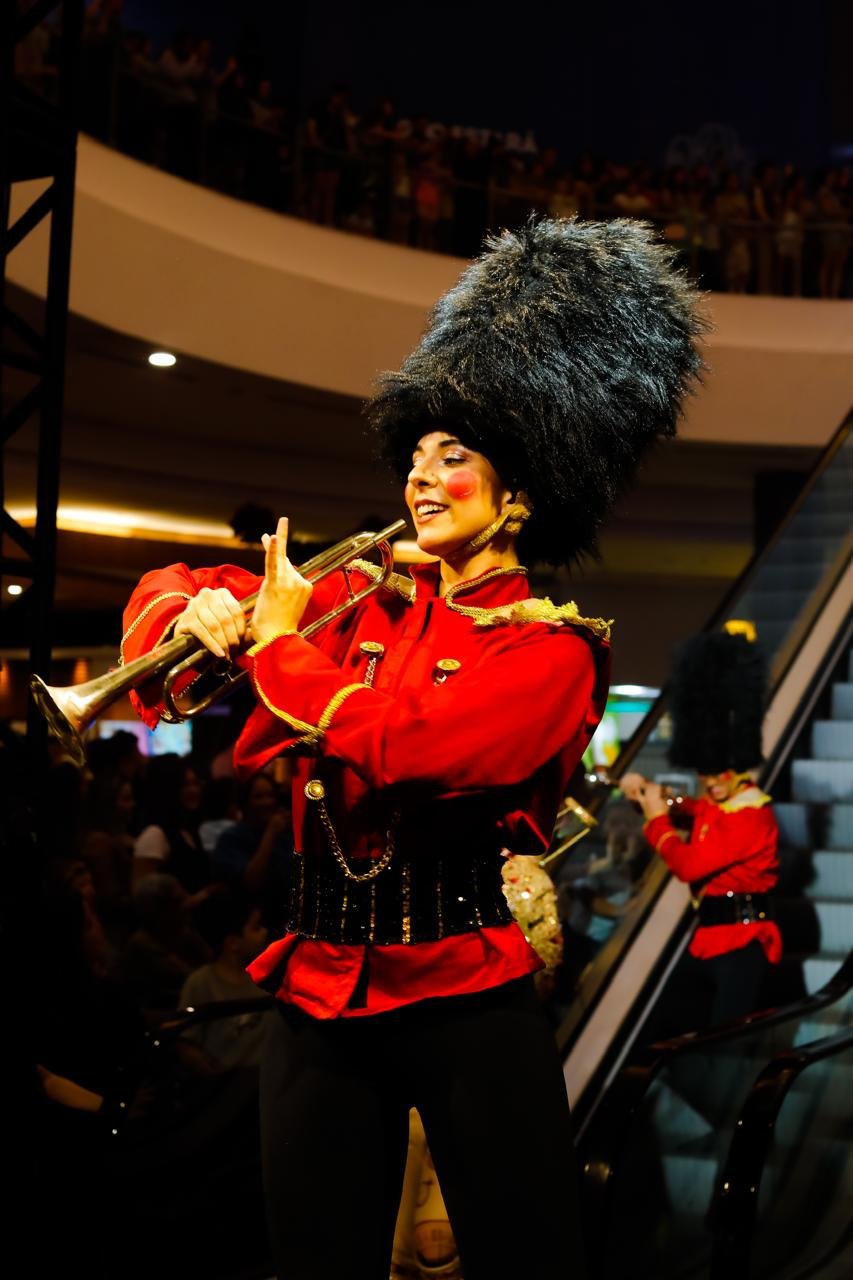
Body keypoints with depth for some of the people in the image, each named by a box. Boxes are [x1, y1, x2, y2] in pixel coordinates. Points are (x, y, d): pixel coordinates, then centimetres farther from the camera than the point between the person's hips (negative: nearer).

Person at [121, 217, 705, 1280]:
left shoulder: (548, 645, -5)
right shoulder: (368, 602, 10)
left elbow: (404, 745, -21)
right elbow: (172, 587, 18)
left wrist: (279, 639, -8)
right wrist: (199, 612, -6)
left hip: (467, 1000, -4)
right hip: (320, 992, 5)